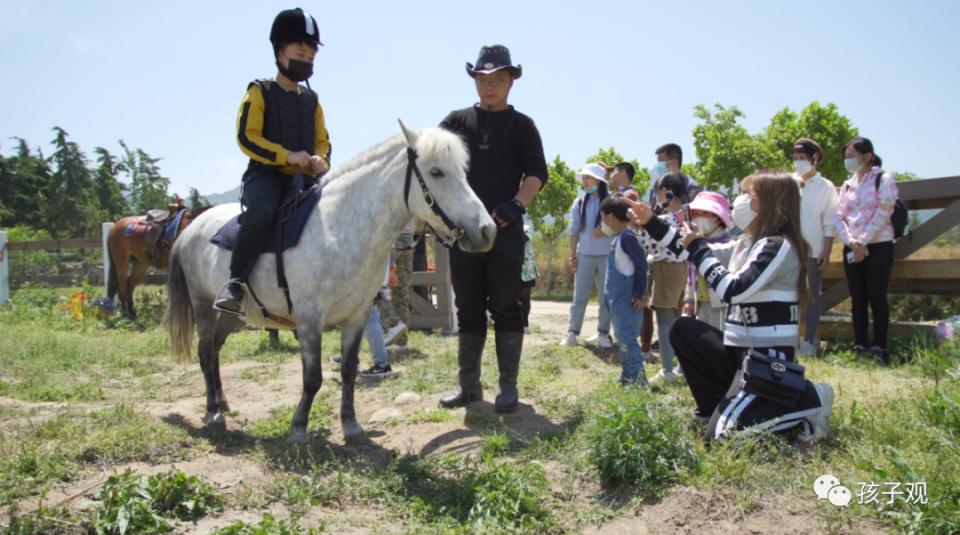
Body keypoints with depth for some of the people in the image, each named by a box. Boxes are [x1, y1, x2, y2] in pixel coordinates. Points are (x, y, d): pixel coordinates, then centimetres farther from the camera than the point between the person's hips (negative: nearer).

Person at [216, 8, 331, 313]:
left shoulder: (311, 100, 18)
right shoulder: (260, 93, 2)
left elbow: (323, 141, 17)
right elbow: (246, 138, -8)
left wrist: (321, 161, -7)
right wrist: (287, 155, -20)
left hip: (305, 178, 6)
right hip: (266, 174, -6)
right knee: (262, 211, -37)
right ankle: (235, 283, -28)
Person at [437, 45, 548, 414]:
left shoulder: (522, 126, 8)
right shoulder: (458, 121, 13)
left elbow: (537, 173, 0)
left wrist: (516, 204, -18)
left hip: (505, 230, -2)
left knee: (506, 308, 1)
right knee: (468, 309, 9)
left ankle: (508, 386, 9)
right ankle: (468, 384, 18)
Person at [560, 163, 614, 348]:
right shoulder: (579, 203, 6)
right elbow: (574, 231, 6)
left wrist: (606, 231, -15)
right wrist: (572, 256, 2)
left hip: (607, 256, -1)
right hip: (585, 255, 1)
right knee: (579, 296, 1)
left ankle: (603, 333, 14)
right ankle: (571, 332, 2)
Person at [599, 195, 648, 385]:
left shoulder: (626, 237, -16)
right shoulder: (619, 238, 14)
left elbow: (641, 264, -19)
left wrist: (638, 294, -19)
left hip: (626, 299, -10)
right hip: (618, 298, 10)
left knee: (626, 337, -9)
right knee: (622, 337, 15)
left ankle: (637, 377, -4)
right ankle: (627, 376, 24)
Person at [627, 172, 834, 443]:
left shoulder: (778, 246, -16)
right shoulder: (747, 244, 11)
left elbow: (733, 290, -24)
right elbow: (707, 253, 17)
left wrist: (699, 249, -13)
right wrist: (651, 222, 14)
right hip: (743, 351, 9)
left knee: (719, 435, -15)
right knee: (682, 329, 11)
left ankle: (807, 400, -1)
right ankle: (720, 405, 13)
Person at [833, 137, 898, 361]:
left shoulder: (883, 179, -3)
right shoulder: (847, 185, 12)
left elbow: (882, 215, -12)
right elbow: (838, 217, 4)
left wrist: (862, 242, -14)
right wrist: (852, 243, -11)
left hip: (878, 246, -5)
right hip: (852, 249, 5)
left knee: (877, 297, -5)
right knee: (857, 298, 6)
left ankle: (880, 348, 1)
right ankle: (861, 346, 12)